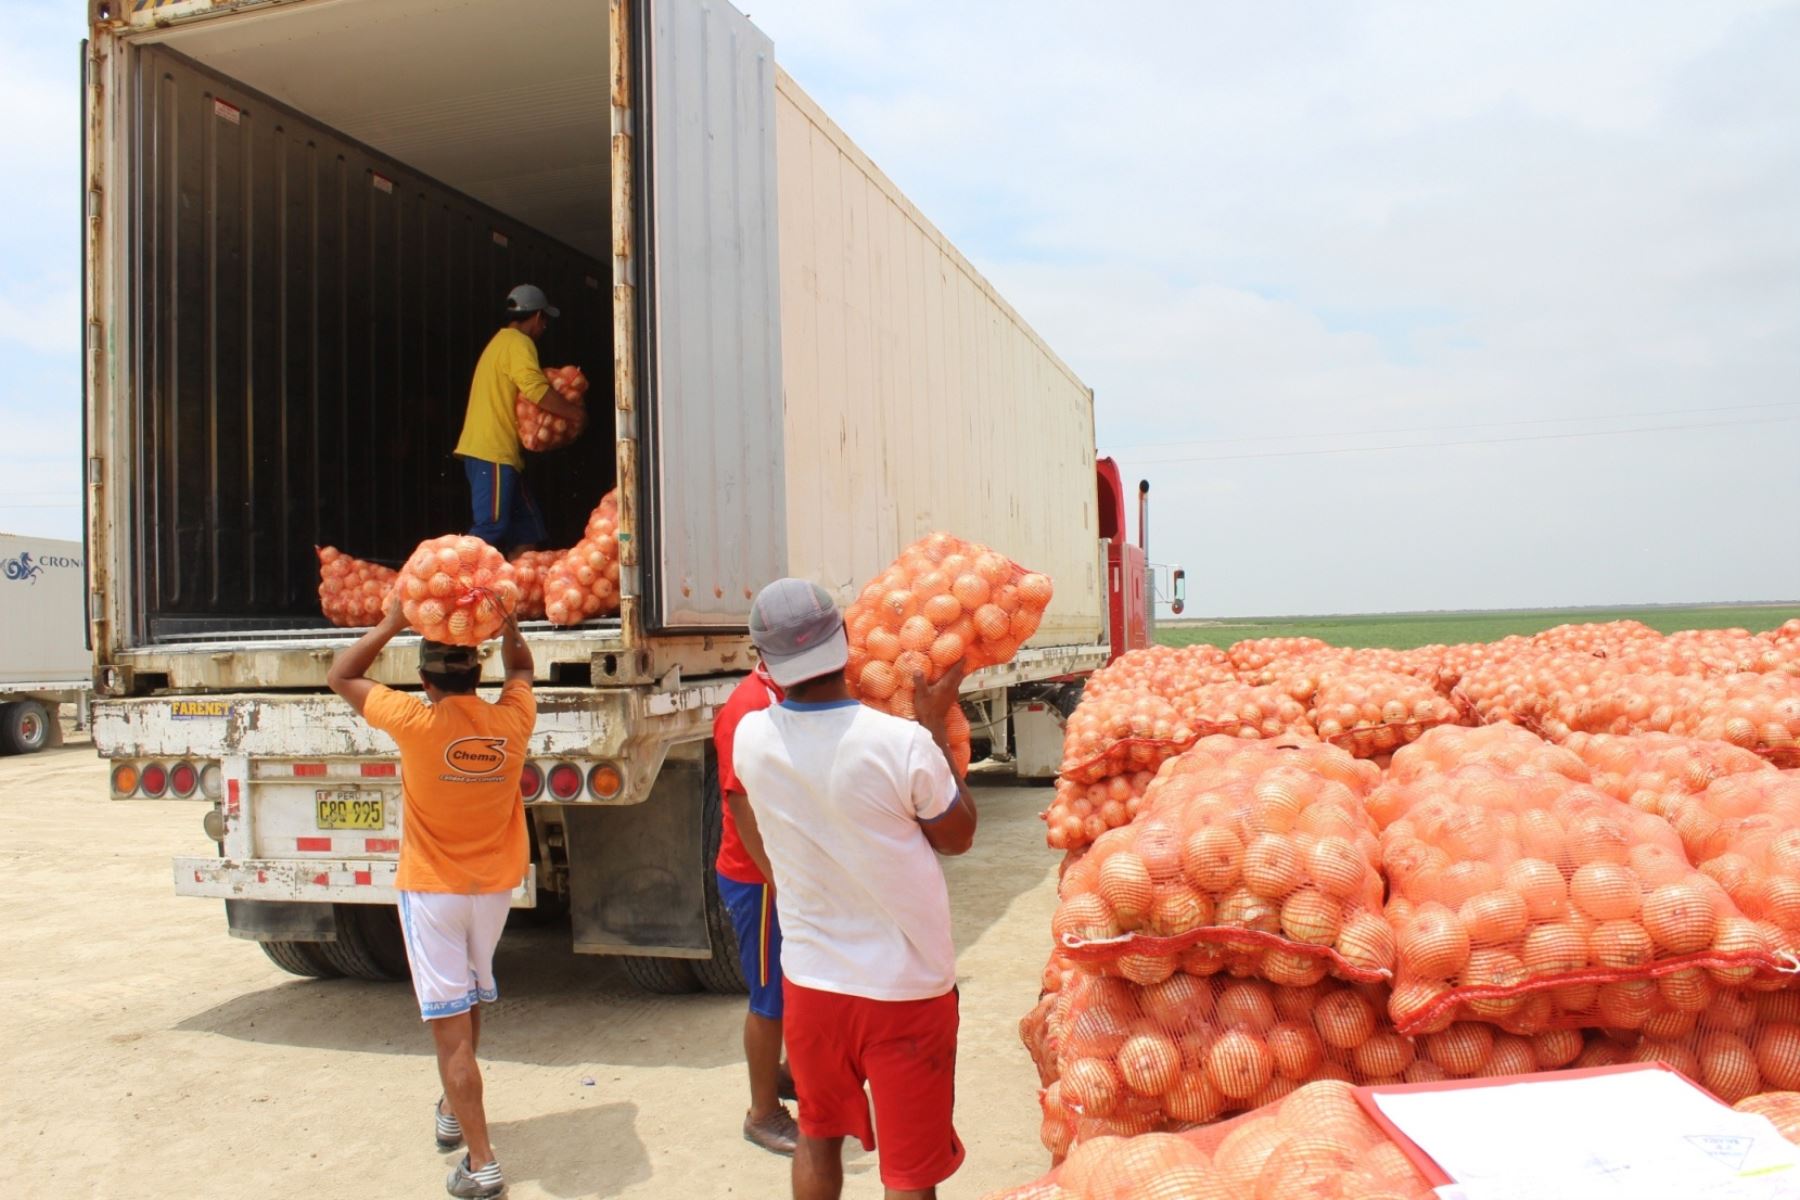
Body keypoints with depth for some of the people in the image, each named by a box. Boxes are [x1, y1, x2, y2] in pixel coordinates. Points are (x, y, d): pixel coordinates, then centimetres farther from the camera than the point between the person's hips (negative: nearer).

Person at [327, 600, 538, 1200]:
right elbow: (521, 669, 17)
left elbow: (341, 677, -1)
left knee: (451, 1023, -3)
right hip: (494, 887, 5)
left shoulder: (416, 723, -18)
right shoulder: (512, 721, -8)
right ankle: (453, 1114, 44)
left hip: (431, 889, -5)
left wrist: (391, 624, 0)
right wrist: (507, 626, 8)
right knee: (470, 1003, 25)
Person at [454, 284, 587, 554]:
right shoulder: (518, 342, -7)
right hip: (493, 453, -10)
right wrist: (575, 413, -11)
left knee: (526, 524, 10)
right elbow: (537, 391, -21)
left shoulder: (501, 341, 25)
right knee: (491, 527, -13)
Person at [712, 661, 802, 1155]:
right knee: (772, 997, 4)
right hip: (762, 880, -9)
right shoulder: (749, 707, -21)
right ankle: (764, 1114, 20)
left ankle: (792, 1073, 42)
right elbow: (743, 805, -24)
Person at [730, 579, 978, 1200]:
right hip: (907, 987, -3)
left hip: (811, 980, 4)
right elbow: (957, 836, -5)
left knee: (819, 1137, 26)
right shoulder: (903, 743, -23)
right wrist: (936, 724, -1)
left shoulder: (751, 738, -10)